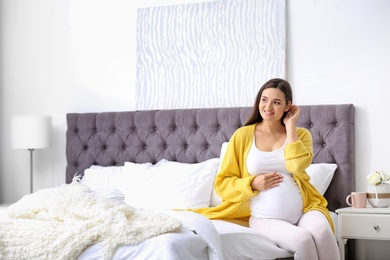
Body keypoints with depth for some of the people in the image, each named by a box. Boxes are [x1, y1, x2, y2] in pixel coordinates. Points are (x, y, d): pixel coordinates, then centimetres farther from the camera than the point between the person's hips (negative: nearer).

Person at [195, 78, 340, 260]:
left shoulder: (301, 134, 10)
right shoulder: (242, 135, 6)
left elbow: (298, 165, -13)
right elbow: (222, 183, 7)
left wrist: (290, 125, -4)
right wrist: (252, 184, -10)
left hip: (305, 211, 2)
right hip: (265, 218, -1)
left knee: (321, 232, -33)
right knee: (303, 240, -31)